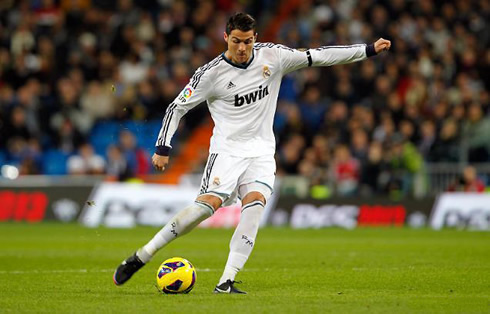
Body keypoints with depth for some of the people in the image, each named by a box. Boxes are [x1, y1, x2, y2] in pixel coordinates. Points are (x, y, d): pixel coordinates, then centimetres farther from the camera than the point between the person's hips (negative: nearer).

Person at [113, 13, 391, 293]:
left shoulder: (272, 56, 1)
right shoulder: (211, 73, -8)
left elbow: (319, 56, 7)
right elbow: (177, 107, -1)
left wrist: (368, 50, 7)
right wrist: (163, 148, -10)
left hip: (261, 152, 3)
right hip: (227, 151, -3)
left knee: (255, 202, -25)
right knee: (209, 203, -26)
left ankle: (227, 281, -28)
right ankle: (140, 257, -18)